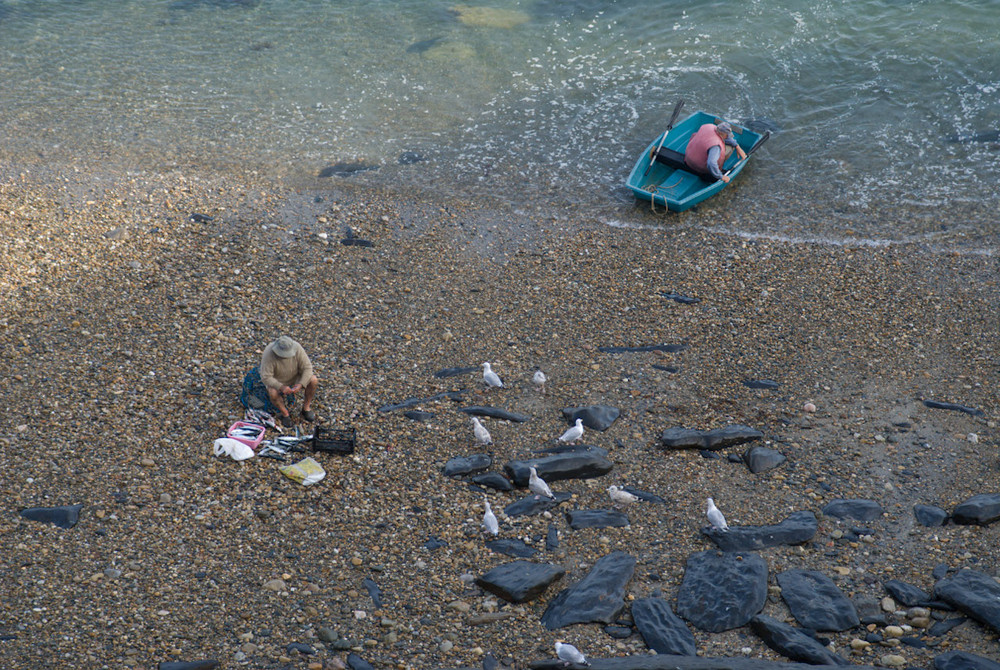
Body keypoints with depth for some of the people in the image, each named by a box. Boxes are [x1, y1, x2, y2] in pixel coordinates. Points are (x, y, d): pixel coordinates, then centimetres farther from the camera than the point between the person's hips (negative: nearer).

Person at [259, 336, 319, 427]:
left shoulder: (297, 348, -25)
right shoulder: (269, 354, -32)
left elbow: (307, 368, -20)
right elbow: (265, 377, -30)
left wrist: (300, 385, -34)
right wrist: (281, 387, -42)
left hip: (295, 377, 2)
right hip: (277, 381, -2)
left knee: (313, 380, -24)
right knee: (273, 393, -35)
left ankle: (306, 408, -4)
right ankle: (284, 413, -6)